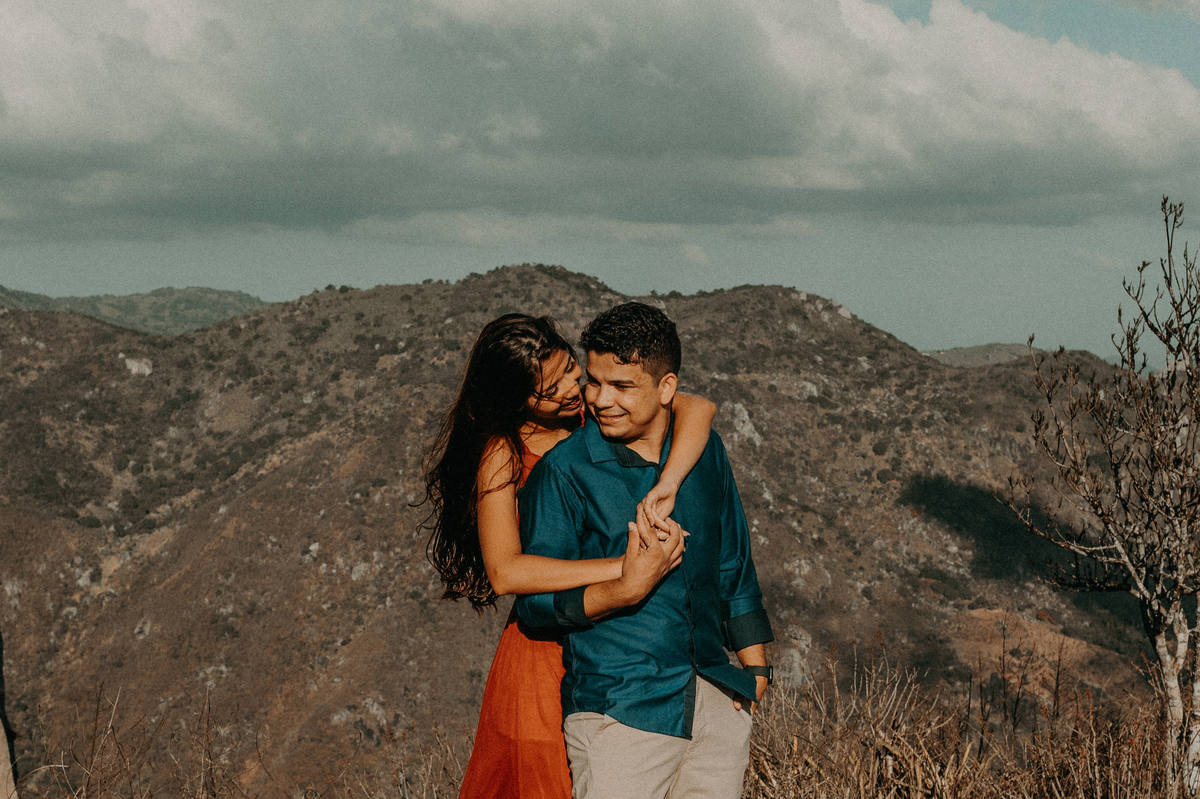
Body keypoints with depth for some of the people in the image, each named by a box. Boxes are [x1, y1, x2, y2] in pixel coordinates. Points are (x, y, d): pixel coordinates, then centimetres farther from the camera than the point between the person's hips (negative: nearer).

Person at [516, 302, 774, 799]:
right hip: (618, 713, -4)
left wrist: (755, 665, 19)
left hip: (717, 703, 5)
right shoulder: (563, 470, -6)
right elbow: (536, 602, -7)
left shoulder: (705, 451, 9)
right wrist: (623, 591, -22)